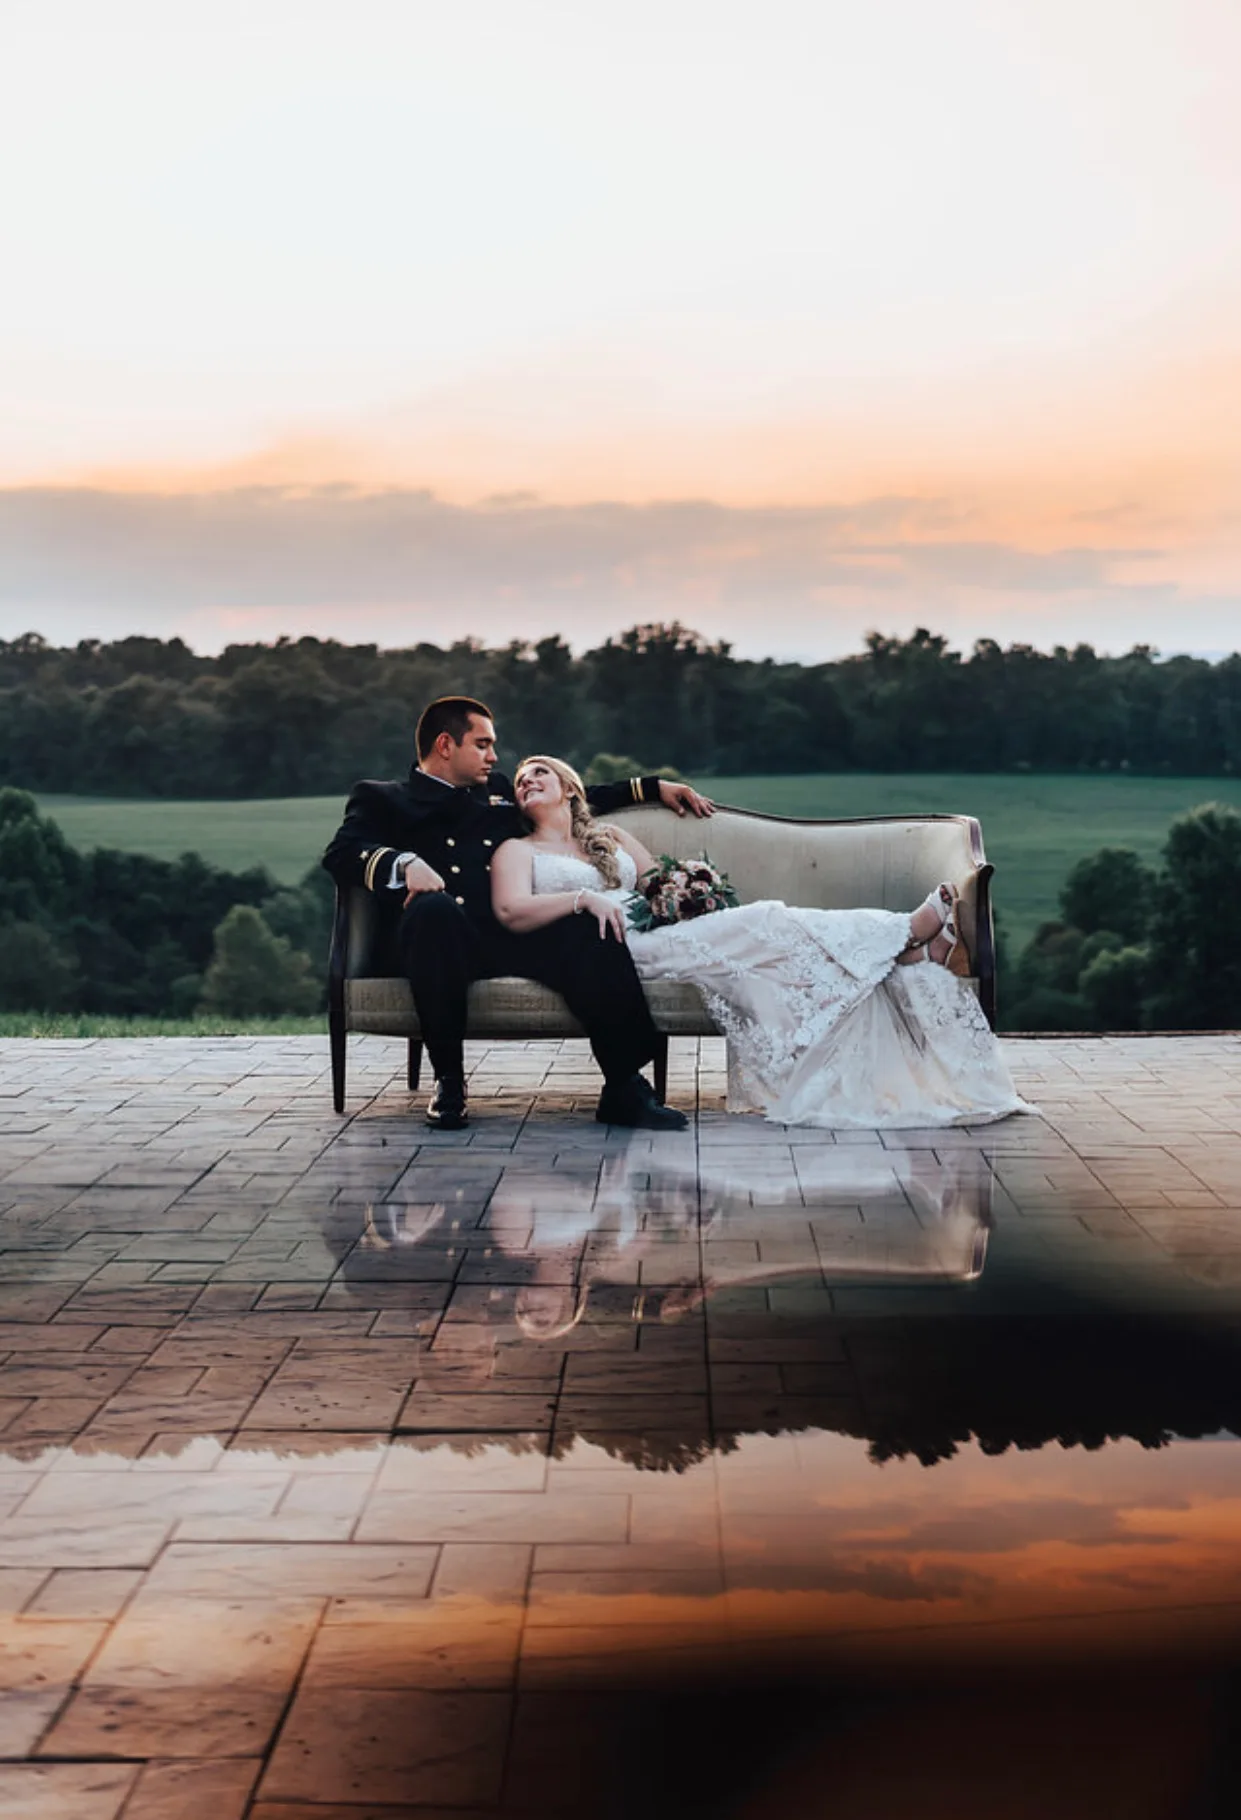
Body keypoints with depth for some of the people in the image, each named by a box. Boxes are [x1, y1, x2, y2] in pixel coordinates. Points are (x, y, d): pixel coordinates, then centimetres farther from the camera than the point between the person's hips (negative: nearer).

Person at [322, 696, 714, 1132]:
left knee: (591, 932, -26)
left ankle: (624, 1087, -27)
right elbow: (341, 853, 1)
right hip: (443, 933, -3)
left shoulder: (499, 792, 35)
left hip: (513, 934, 4)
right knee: (435, 907, -39)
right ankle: (448, 1080, -26)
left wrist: (652, 787, 40)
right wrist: (405, 863, -19)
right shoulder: (382, 798, 20)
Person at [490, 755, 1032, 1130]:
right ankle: (911, 933, -28)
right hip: (605, 948, -6)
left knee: (766, 925, -21)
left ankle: (919, 952, -34)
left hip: (661, 931, 6)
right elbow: (511, 911, -6)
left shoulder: (612, 839, 31)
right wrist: (584, 899, -19)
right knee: (761, 923, -23)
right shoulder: (517, 851, 14)